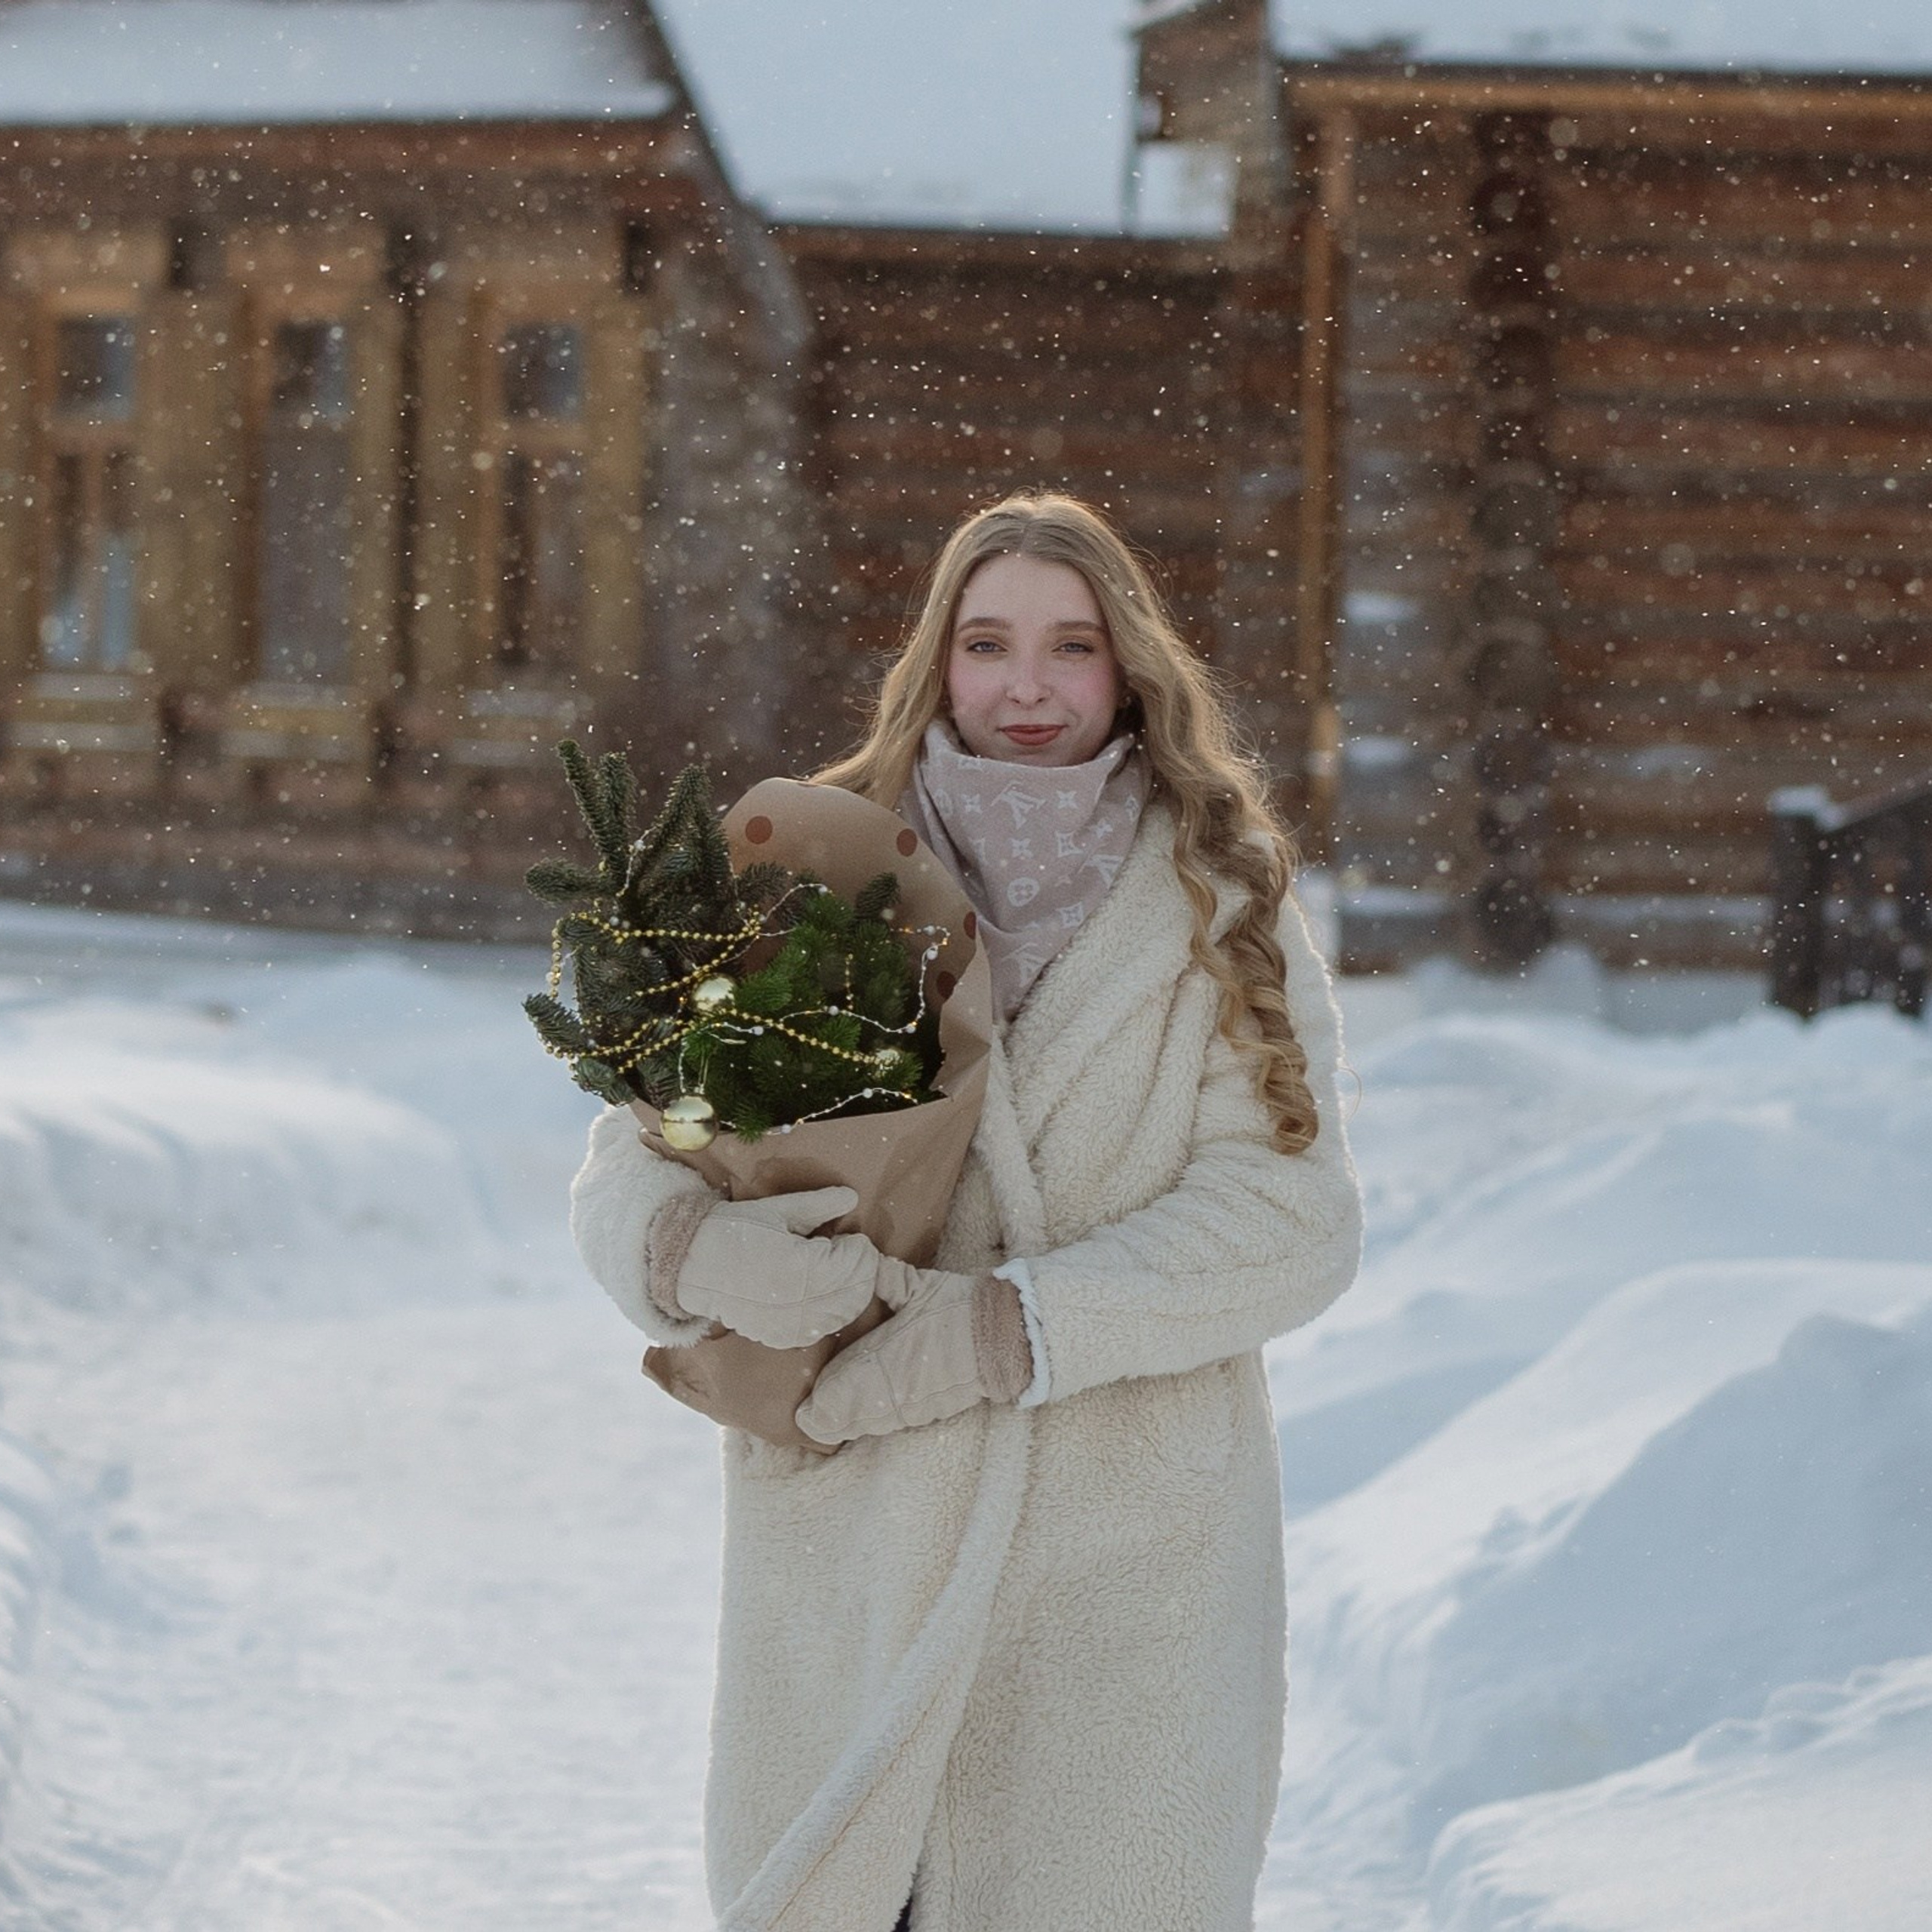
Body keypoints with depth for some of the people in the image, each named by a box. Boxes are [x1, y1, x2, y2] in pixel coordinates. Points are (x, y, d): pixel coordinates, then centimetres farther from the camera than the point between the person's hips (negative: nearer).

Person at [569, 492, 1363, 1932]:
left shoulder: (1222, 905, 4)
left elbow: (1292, 1215, -6)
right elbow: (632, 1157, 4)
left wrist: (1012, 1326, -17)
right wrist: (701, 1253, -20)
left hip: (1127, 1566, -1)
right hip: (849, 1560, 1)